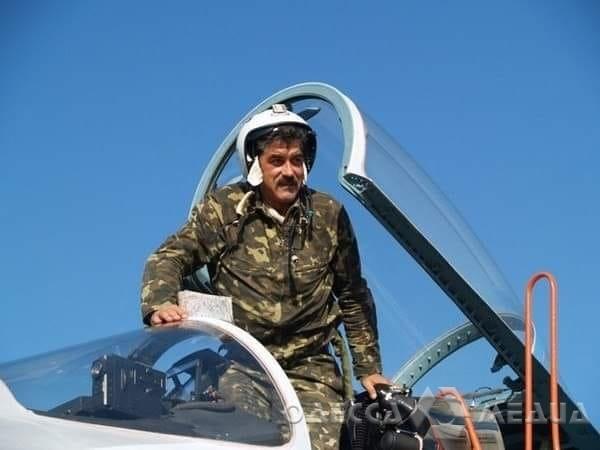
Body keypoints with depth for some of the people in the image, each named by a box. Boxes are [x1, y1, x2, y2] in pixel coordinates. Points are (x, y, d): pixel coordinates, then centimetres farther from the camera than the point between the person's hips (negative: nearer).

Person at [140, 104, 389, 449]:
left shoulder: (328, 214, 9)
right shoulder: (224, 209, 3)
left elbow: (353, 297, 17)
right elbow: (170, 258, -2)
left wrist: (368, 368, 16)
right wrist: (160, 303, -24)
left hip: (310, 370, 1)